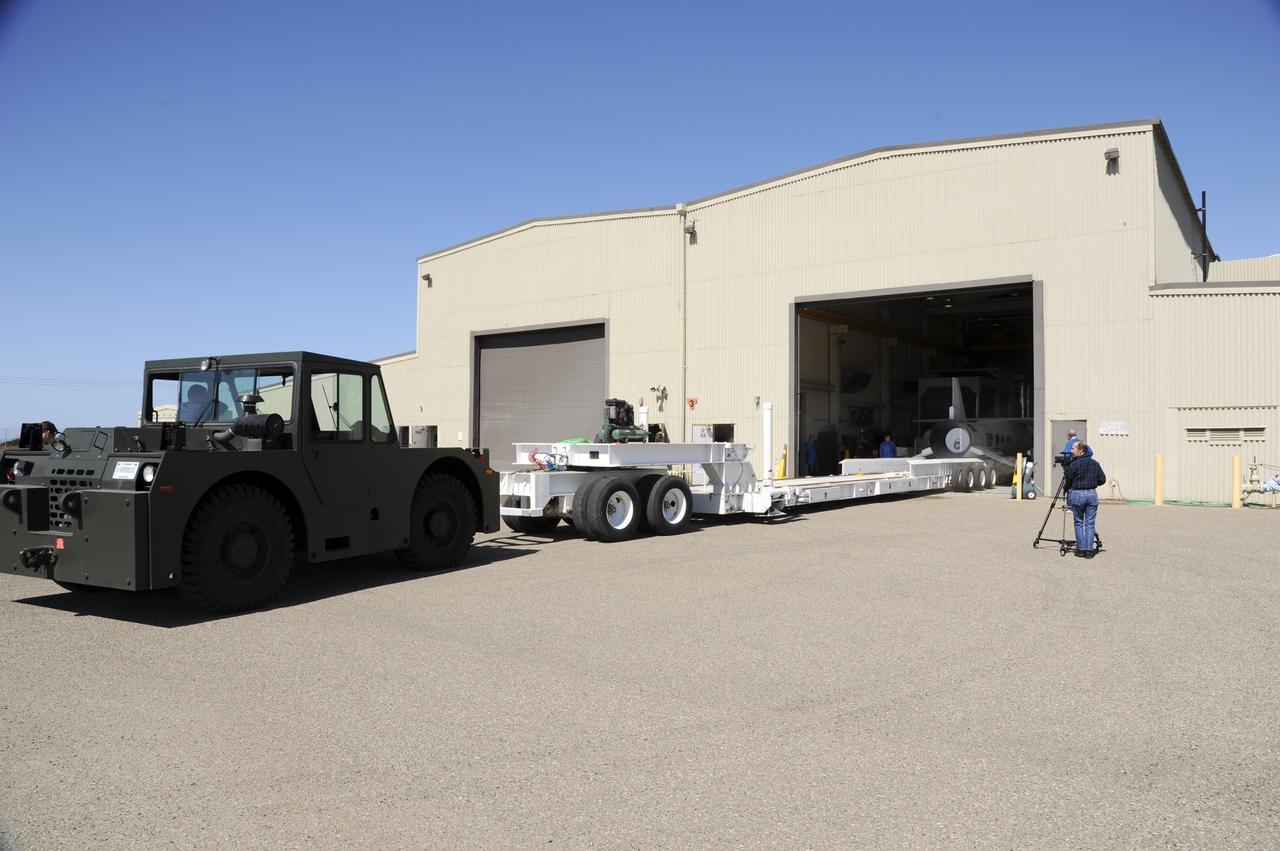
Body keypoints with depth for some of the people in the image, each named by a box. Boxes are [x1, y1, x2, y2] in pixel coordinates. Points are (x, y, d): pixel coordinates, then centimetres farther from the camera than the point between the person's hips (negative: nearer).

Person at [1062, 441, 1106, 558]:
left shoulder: (1073, 465, -9)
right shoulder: (1095, 464, 5)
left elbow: (1068, 482, -2)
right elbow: (1102, 480, 7)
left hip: (1077, 494, -3)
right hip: (1092, 494, 3)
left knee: (1079, 523, 7)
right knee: (1090, 524, 6)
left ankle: (1081, 549, 6)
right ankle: (1089, 550, 3)